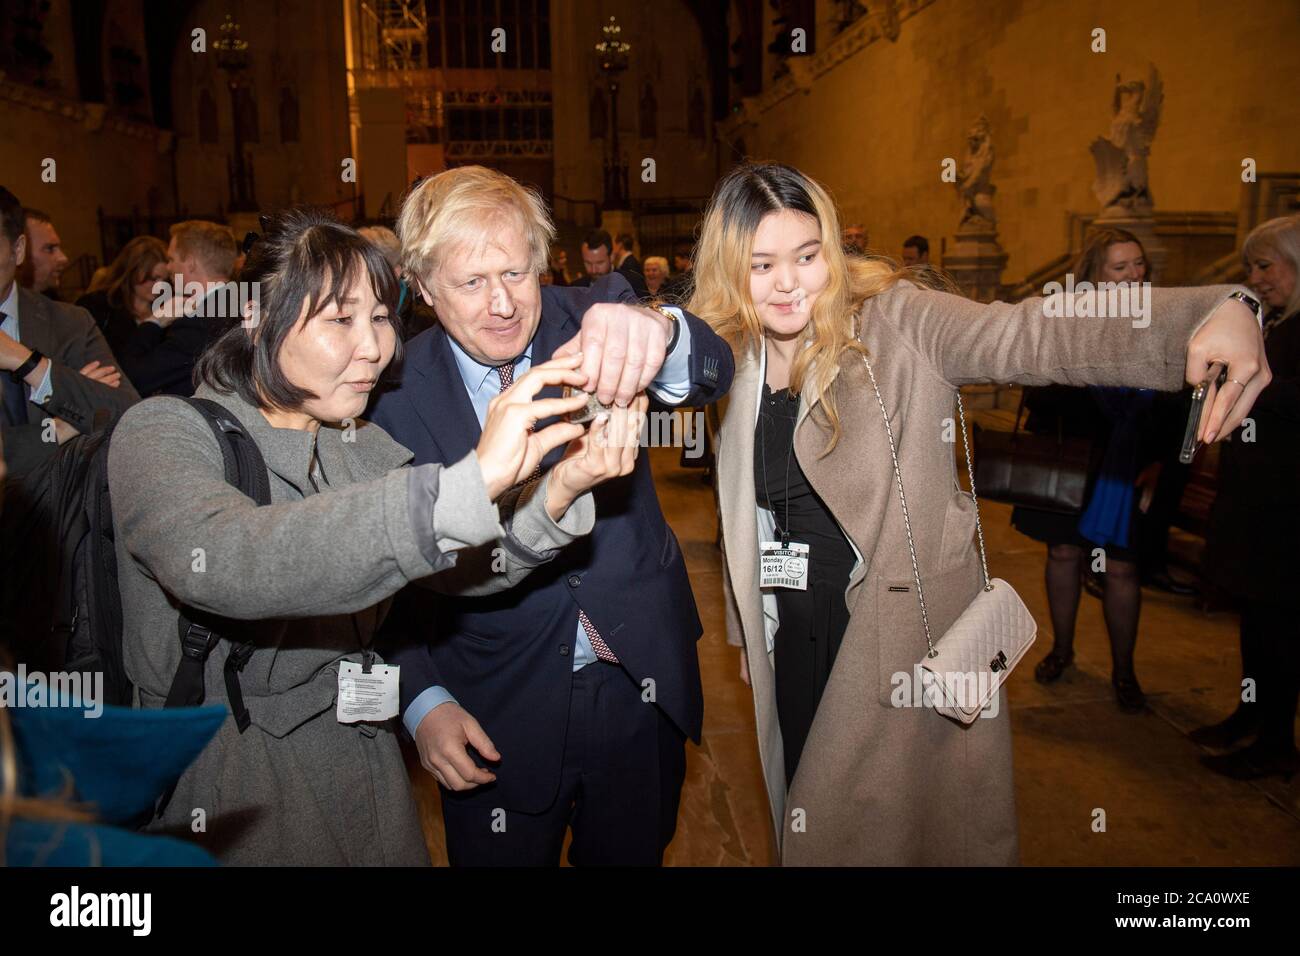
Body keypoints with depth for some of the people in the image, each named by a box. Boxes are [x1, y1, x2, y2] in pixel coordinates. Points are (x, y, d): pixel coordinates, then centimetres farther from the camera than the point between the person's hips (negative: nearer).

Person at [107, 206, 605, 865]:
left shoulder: (363, 445, 3)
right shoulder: (161, 433, -15)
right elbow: (217, 561, -37)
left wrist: (556, 491, -30)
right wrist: (470, 480, -45)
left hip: (363, 772, 5)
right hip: (221, 799, -5)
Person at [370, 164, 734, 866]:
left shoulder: (591, 321, -7)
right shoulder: (398, 395, -8)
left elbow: (710, 374, -24)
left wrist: (655, 332, -47)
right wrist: (422, 701, -13)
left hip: (640, 683, 1)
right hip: (497, 714, -1)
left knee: (633, 853, 21)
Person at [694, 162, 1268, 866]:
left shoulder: (892, 321, -12)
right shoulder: (733, 365, 3)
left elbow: (1025, 337, -28)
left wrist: (1210, 315, -44)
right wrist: (746, 632, 19)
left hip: (910, 642, -4)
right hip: (794, 642, 5)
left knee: (900, 827, 9)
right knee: (808, 822, 18)